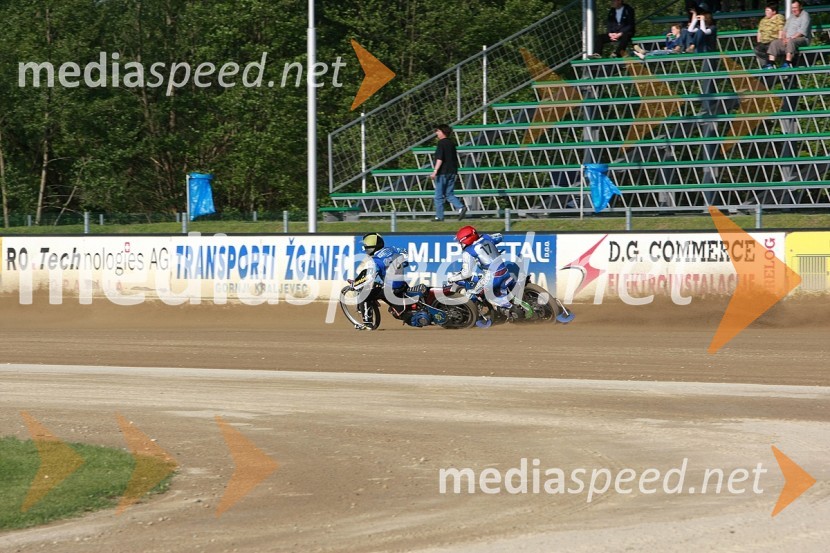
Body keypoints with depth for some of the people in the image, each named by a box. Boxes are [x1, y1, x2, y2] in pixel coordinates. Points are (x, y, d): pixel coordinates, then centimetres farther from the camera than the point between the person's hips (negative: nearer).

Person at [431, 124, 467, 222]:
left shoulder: (441, 143, -10)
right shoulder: (452, 143, 14)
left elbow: (440, 159, -19)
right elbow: (455, 159, 19)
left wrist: (435, 171, -22)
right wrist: (455, 173, 26)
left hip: (442, 173, -7)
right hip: (452, 172, 7)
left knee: (439, 196, 1)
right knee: (449, 194, 11)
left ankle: (439, 216, 2)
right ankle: (461, 207, -9)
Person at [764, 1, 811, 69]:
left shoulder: (805, 15, -3)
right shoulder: (791, 16, 21)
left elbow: (802, 31, -15)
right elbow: (785, 29, 17)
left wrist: (791, 38, -20)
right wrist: (784, 38, -3)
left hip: (802, 39, -8)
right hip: (788, 39, 8)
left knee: (791, 42, -39)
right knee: (774, 43, -9)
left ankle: (787, 63, -46)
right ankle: (770, 64, -20)